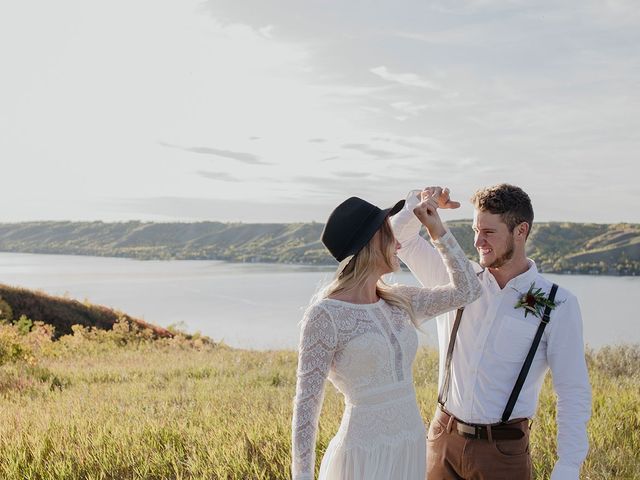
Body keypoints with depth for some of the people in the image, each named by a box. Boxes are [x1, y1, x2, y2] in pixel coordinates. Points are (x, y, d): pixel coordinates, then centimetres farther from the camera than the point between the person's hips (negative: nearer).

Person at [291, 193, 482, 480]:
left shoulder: (399, 303, 6)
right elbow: (306, 404, -12)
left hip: (411, 452, 7)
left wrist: (436, 229, 11)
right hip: (364, 457, -7)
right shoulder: (325, 315, -13)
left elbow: (466, 290, 16)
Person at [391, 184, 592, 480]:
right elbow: (400, 237, 8)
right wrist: (419, 203, -12)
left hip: (504, 451, -3)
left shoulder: (558, 306, -8)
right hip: (443, 439, 3)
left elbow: (574, 395, -7)